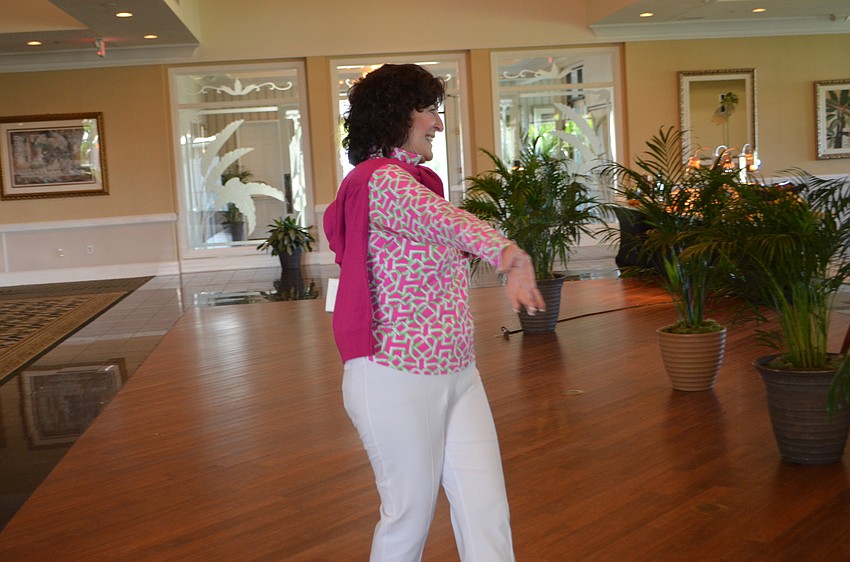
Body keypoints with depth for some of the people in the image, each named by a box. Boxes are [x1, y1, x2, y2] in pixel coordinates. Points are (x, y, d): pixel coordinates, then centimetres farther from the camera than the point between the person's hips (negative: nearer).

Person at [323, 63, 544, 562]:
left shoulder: (413, 179, 13)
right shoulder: (382, 179, -19)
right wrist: (506, 251, -58)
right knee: (410, 519, 8)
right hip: (398, 383, -9)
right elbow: (443, 219, -41)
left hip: (457, 375, 9)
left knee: (487, 517, 6)